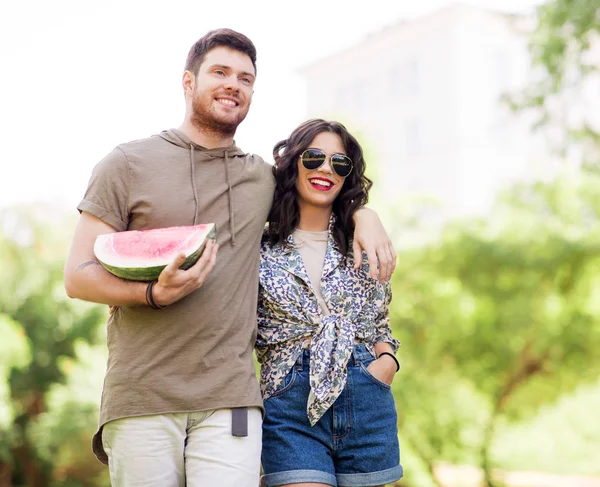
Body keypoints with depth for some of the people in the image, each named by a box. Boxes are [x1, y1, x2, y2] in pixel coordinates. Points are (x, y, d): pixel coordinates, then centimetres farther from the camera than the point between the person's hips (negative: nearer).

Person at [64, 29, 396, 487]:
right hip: (141, 396, -2)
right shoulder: (128, 165, 5)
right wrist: (156, 292, -18)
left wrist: (365, 214, 14)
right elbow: (78, 277, 1)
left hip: (230, 398, 2)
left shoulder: (263, 178, 15)